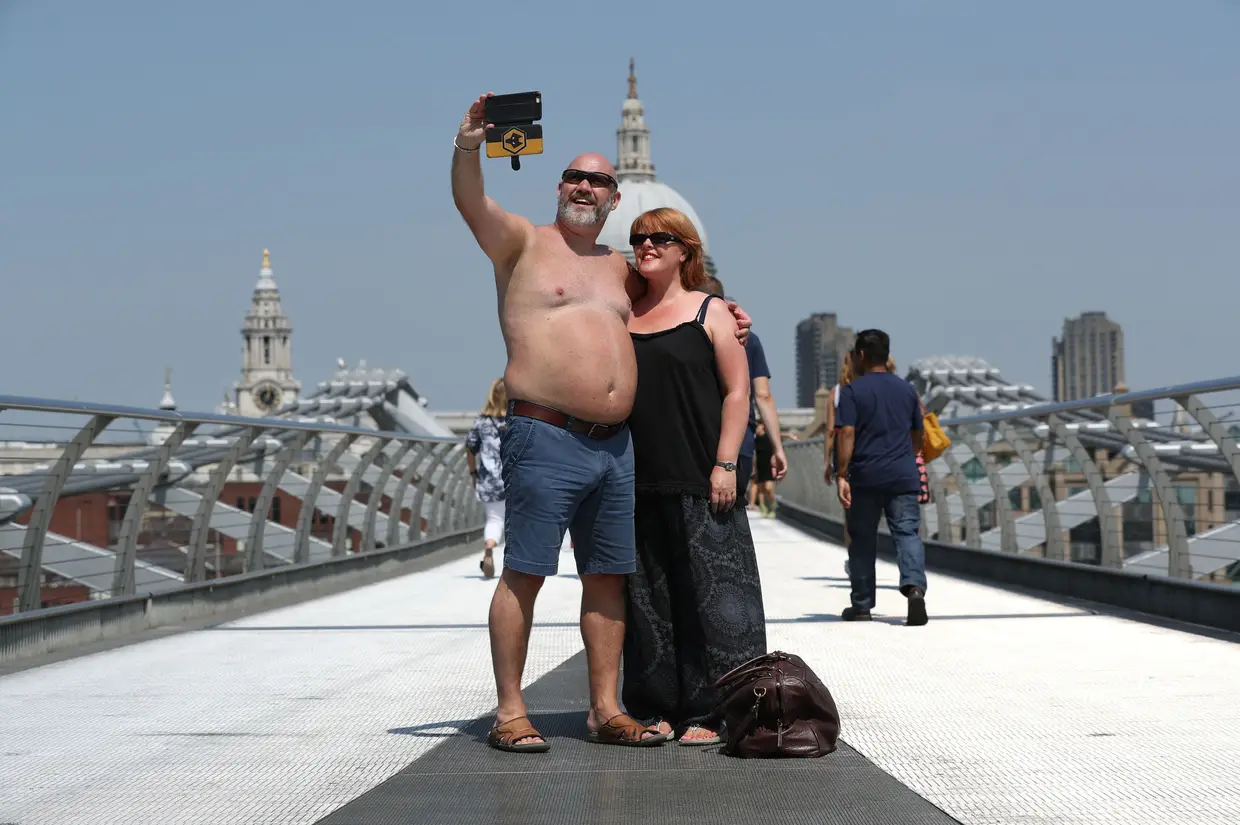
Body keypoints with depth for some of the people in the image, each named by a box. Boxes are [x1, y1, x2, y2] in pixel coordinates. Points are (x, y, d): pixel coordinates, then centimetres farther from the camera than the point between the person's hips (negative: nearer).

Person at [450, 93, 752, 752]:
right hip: (545, 439, -6)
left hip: (615, 444, 6)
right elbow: (471, 202, -13)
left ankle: (605, 709, 13)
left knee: (607, 576, 7)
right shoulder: (523, 243, 4)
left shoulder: (618, 268, 21)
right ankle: (509, 712, -2)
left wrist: (721, 314, 20)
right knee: (524, 573, -6)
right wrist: (468, 145, -32)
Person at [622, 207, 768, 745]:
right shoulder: (622, 317, 14)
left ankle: (709, 711, 0)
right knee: (647, 596, 5)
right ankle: (658, 707, 12)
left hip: (699, 481, -4)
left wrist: (725, 465, -11)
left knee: (708, 593, -4)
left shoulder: (709, 312, 3)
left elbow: (737, 392, -2)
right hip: (639, 483, 4)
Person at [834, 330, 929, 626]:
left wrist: (842, 475, -11)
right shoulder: (907, 389, 11)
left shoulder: (852, 391, -3)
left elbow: (847, 435, -11)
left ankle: (862, 605, 16)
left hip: (865, 476, -2)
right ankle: (915, 586, -28)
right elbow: (918, 435, 18)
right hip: (903, 476, 2)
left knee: (862, 539, 9)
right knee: (908, 533, -3)